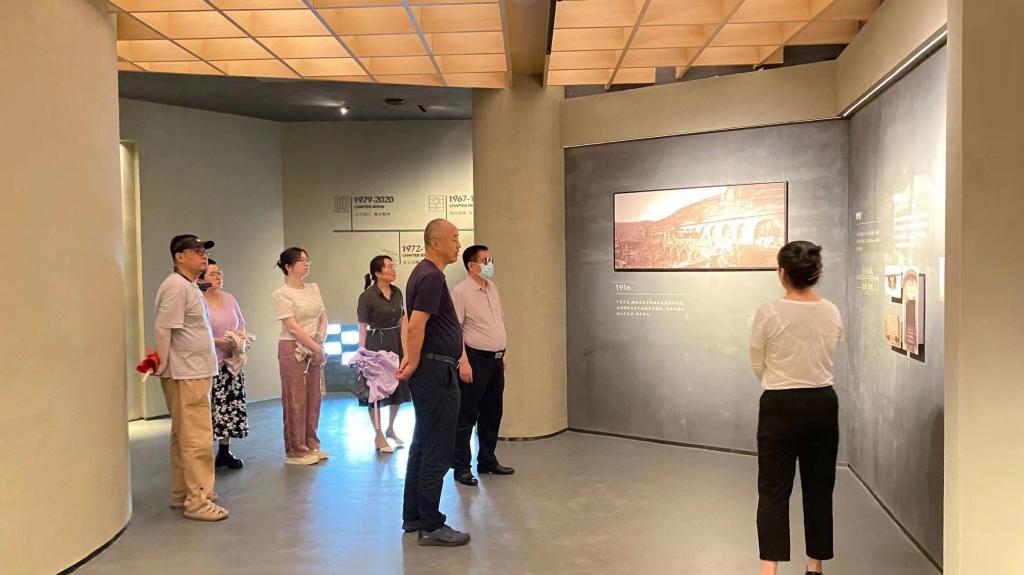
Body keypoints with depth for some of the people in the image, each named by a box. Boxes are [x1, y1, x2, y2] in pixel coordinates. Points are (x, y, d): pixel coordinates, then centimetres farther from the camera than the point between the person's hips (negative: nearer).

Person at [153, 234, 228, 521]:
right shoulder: (176, 286, -15)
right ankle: (197, 501, 1)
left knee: (184, 438, 17)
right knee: (197, 440, -6)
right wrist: (161, 366, -18)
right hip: (185, 375, -10)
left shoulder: (189, 286, 16)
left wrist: (220, 342, 23)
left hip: (195, 373, 10)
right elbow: (161, 329, -20)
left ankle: (181, 494, 27)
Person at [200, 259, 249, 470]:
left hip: (231, 361, 7)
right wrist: (220, 342, -19)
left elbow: (241, 324, 19)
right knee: (209, 409, -7)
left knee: (230, 407, 8)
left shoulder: (229, 298, 12)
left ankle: (225, 452, 18)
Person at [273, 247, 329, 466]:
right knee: (295, 399, 0)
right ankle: (295, 451, 9)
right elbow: (293, 327, -14)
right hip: (293, 350, -6)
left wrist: (320, 339, -7)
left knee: (313, 398, 10)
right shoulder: (281, 294, -9)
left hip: (314, 349, 6)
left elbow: (323, 317, 11)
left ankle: (311, 444, 22)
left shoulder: (314, 288, 10)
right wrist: (316, 348, -14)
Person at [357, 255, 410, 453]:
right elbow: (363, 327, -9)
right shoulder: (367, 296, -11)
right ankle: (379, 436, 15)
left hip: (396, 343, 6)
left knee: (398, 387, 12)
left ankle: (390, 429, 32)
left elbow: (403, 321, 11)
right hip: (376, 344, -6)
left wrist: (405, 346, 5)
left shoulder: (397, 293, 7)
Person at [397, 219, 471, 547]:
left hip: (430, 371, 11)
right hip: (436, 372, -10)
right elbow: (416, 326, -24)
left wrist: (412, 360, 13)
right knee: (437, 451, -4)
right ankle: (430, 526, 3)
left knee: (423, 446, 15)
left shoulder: (424, 273, 16)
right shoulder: (432, 277, -17)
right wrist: (414, 364, -13)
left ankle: (413, 518, 23)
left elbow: (415, 324, 21)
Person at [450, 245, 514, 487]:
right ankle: (462, 467, 7)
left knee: (492, 413, 14)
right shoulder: (461, 292, -12)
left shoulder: (493, 288, 12)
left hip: (496, 359, 8)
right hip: (475, 359, -8)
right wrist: (463, 362, -20)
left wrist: (503, 354, 17)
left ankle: (487, 461, 26)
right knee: (467, 416, -1)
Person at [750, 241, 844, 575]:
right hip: (823, 405, 4)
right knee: (819, 490, 16)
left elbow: (758, 366, -3)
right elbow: (826, 359, 11)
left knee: (774, 491, 4)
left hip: (781, 407, -4)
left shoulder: (768, 313, -15)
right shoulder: (832, 314, -1)